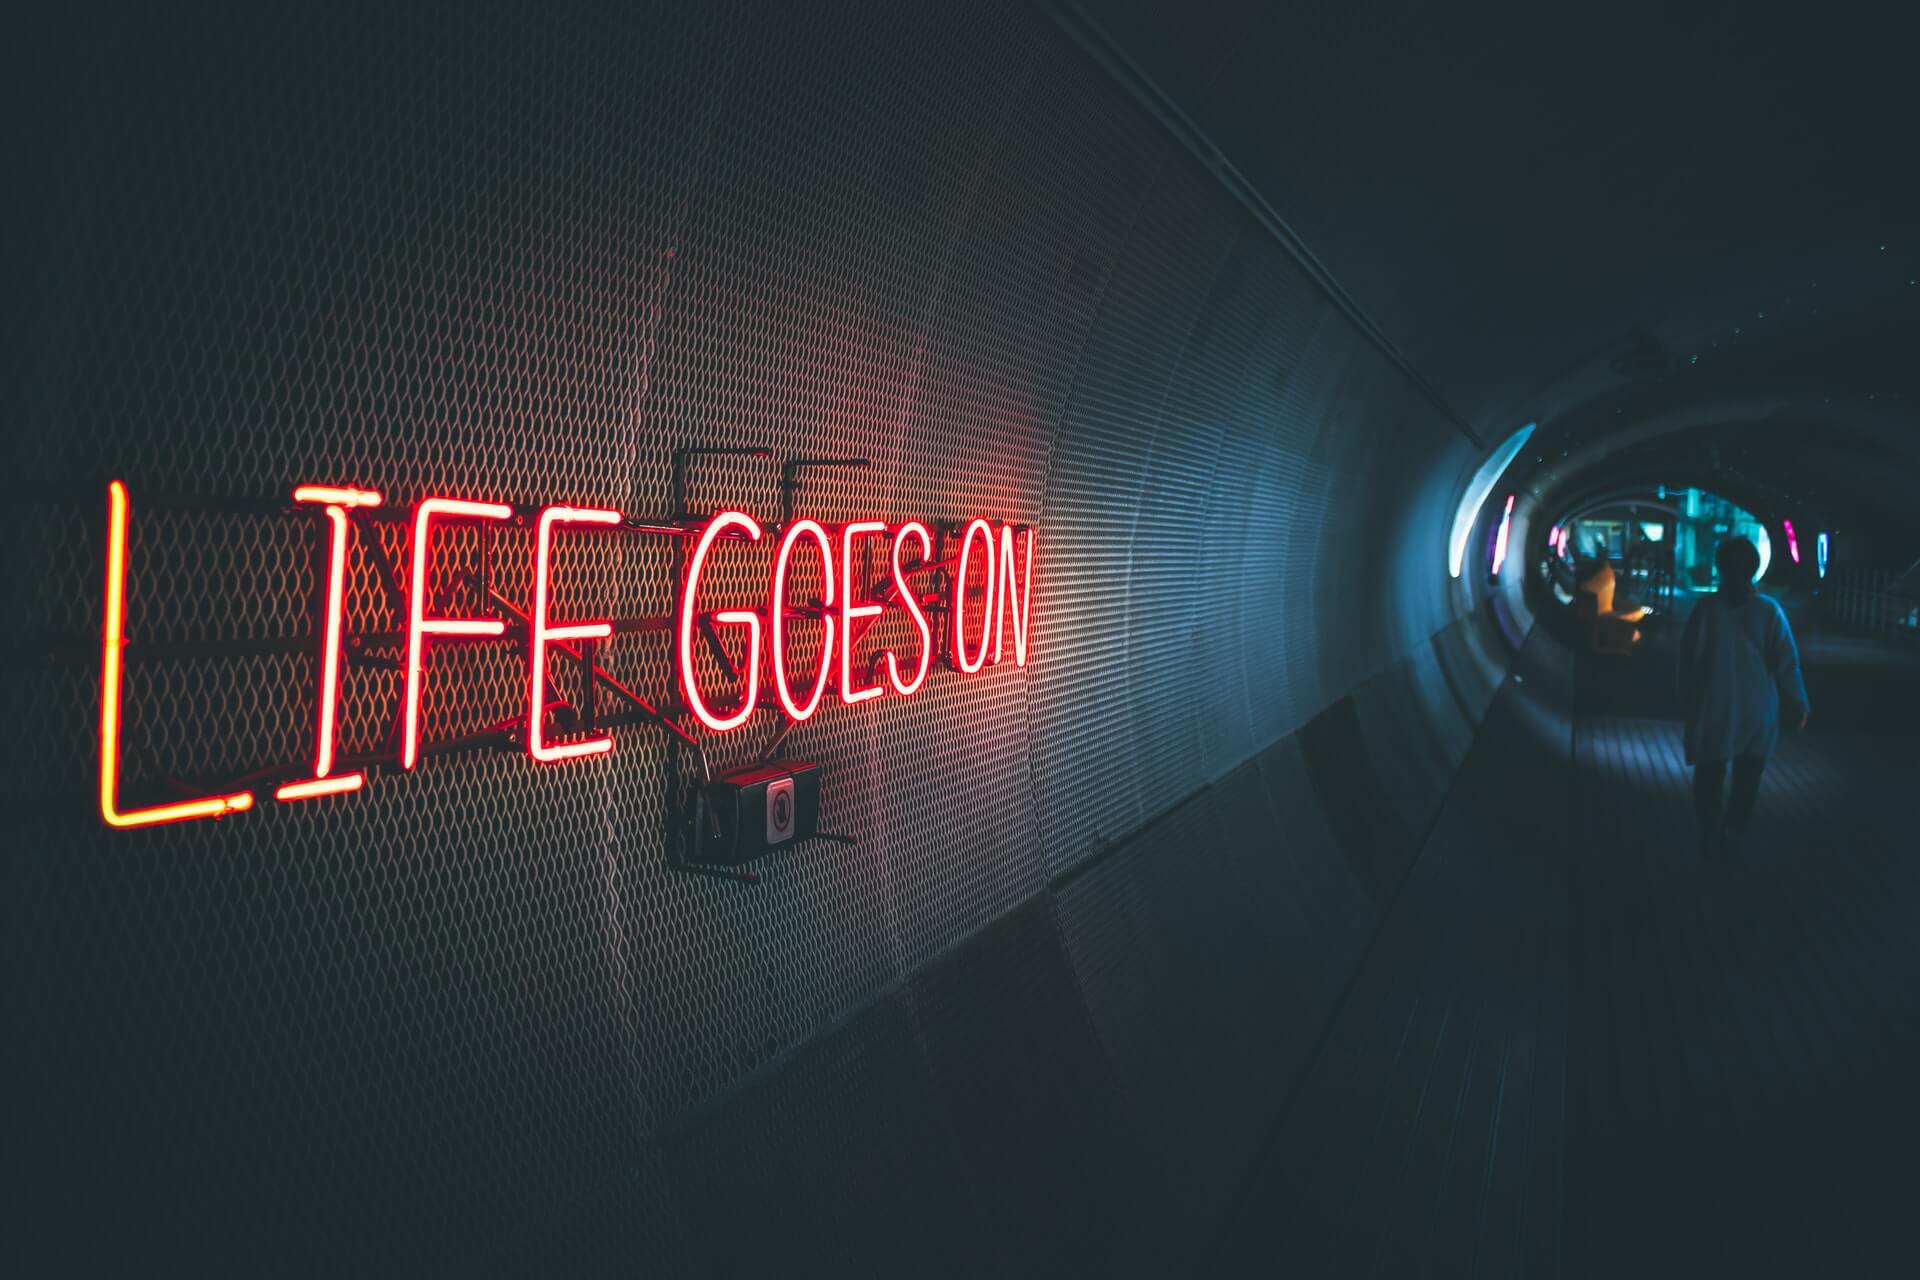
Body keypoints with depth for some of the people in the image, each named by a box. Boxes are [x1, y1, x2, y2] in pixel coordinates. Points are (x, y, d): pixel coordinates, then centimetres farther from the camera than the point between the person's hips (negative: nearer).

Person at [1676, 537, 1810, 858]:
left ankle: (1712, 842, 14)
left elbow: (1689, 659, -5)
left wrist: (1687, 702, 7)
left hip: (1714, 710, -1)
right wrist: (1797, 706, 4)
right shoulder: (1769, 610, -9)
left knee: (1709, 779, 12)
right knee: (1746, 781, 16)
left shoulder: (1708, 608, -10)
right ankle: (1732, 839, 20)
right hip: (1757, 712, 1)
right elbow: (1786, 662, -6)